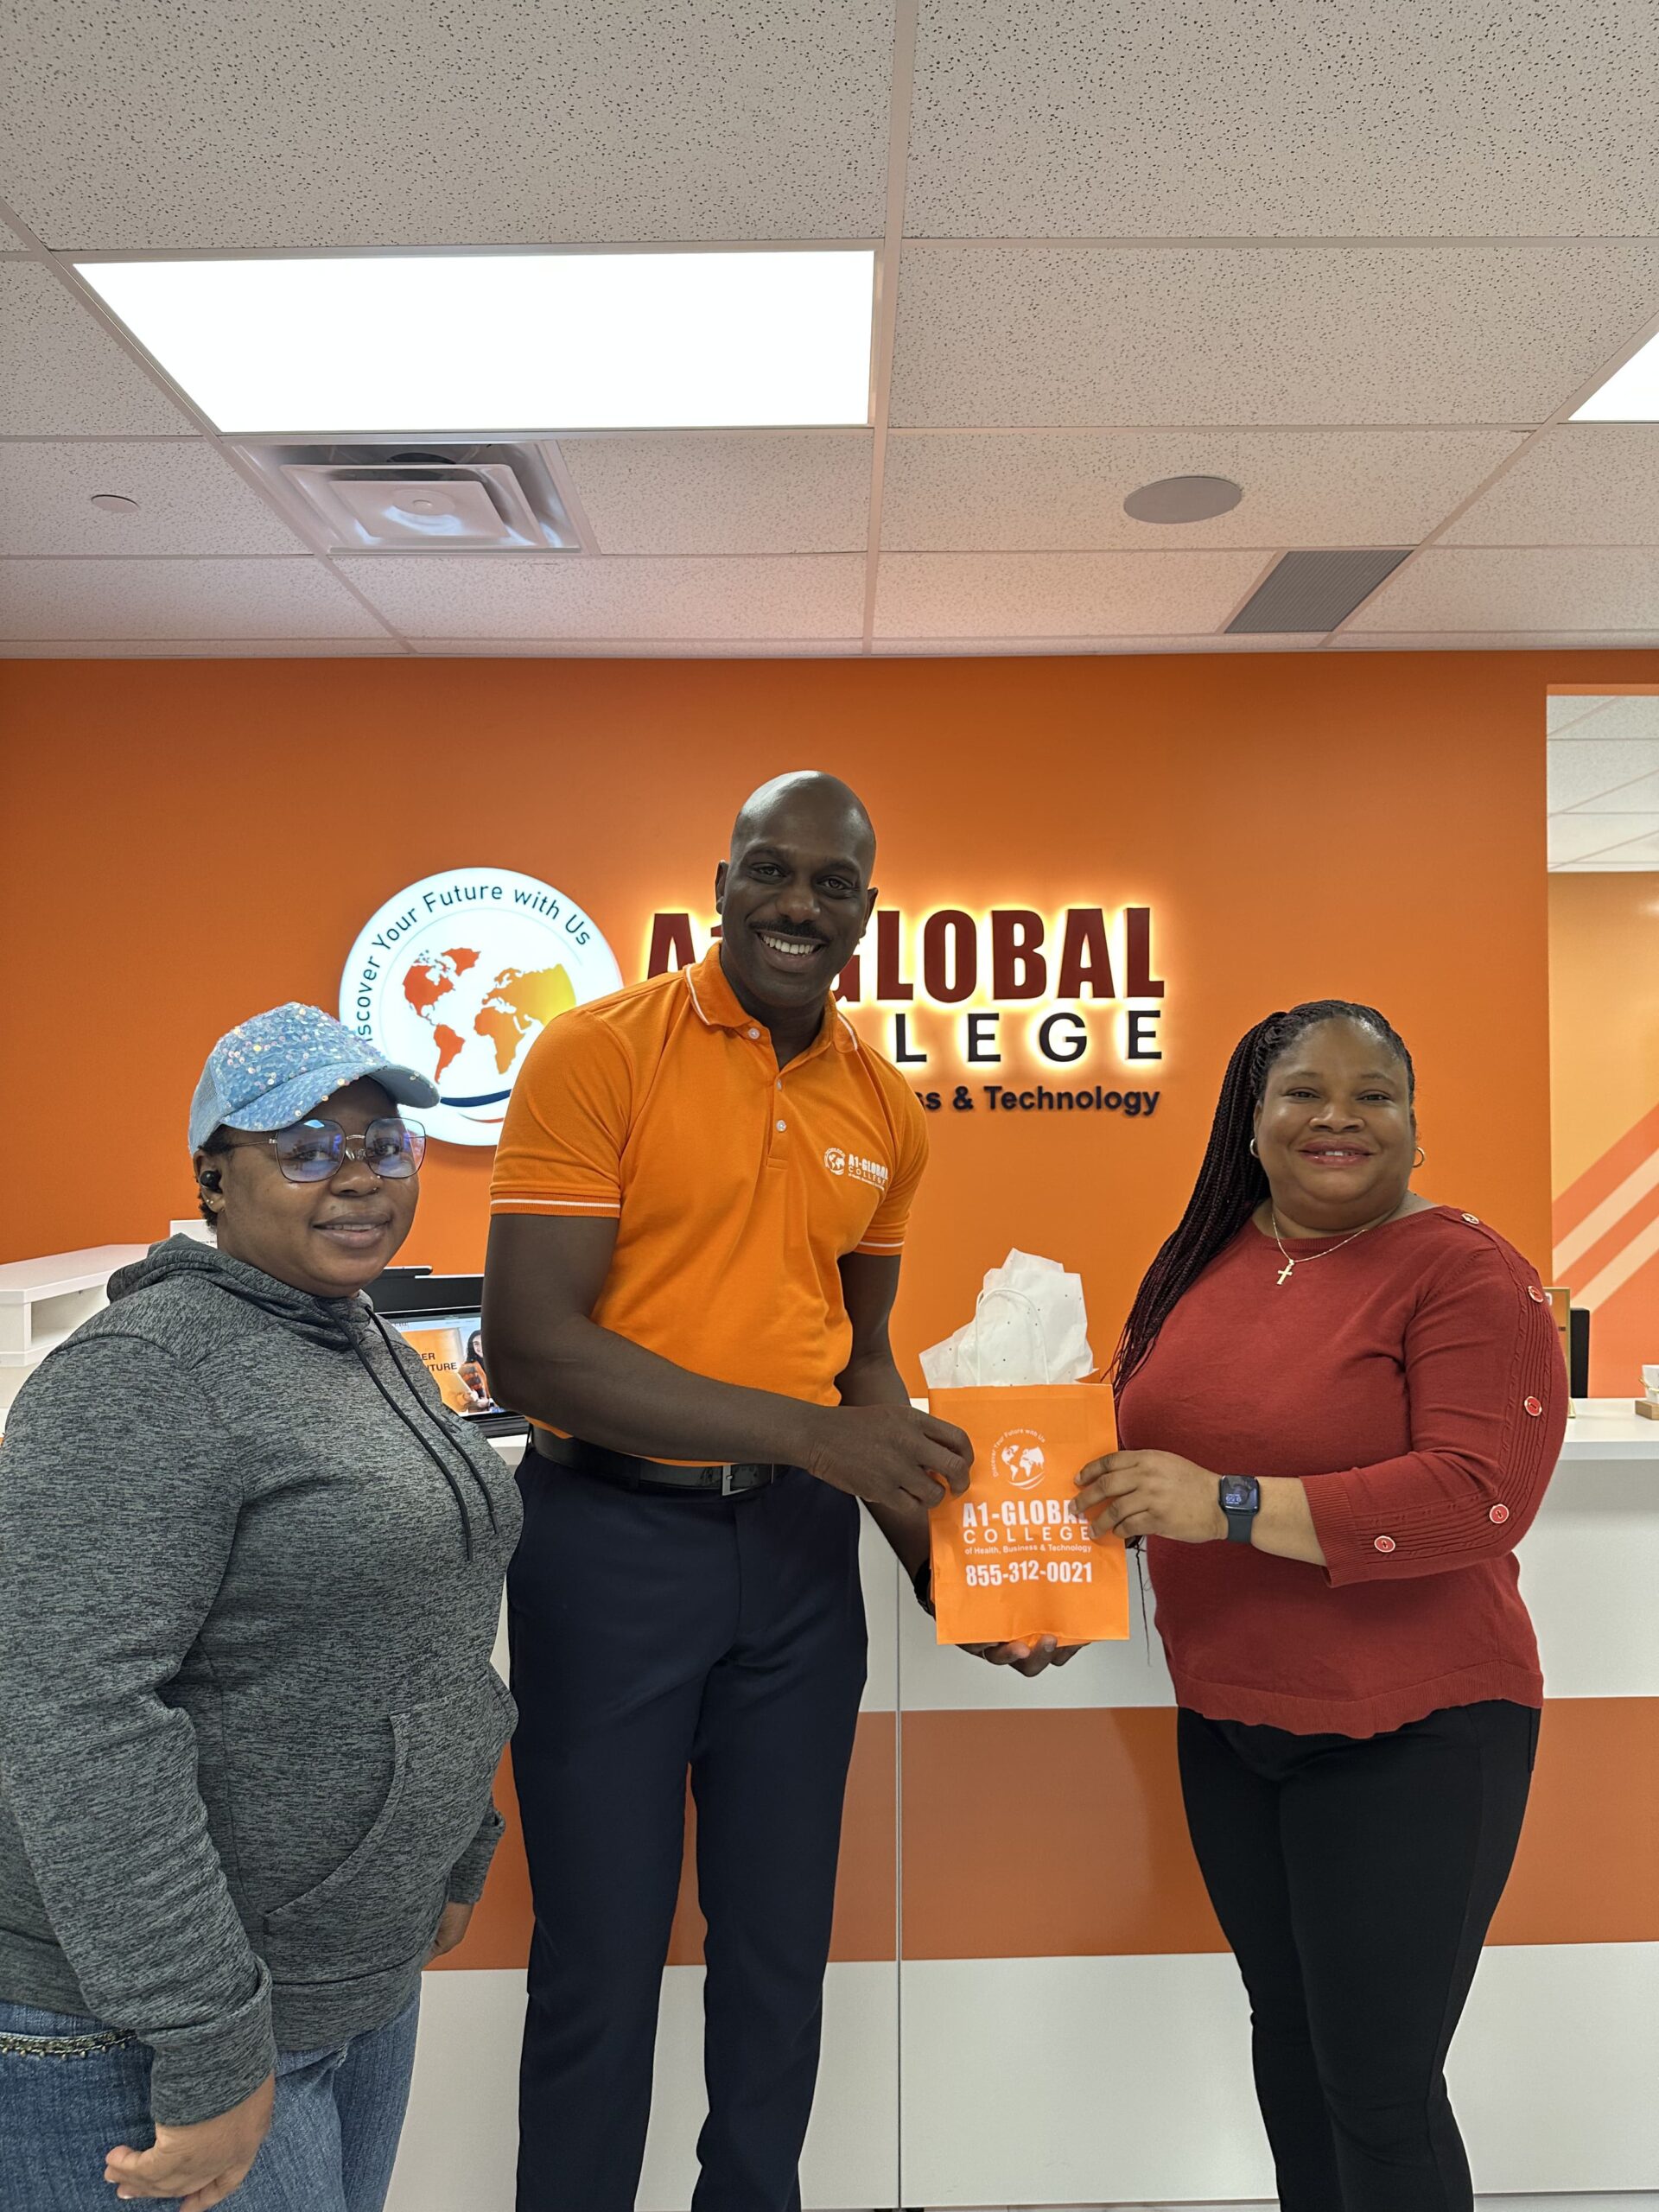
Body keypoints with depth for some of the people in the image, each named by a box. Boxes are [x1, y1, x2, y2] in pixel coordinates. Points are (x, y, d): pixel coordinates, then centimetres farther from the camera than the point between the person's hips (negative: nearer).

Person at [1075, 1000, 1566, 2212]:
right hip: (1225, 1724, 6)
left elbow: (1482, 1495, -25)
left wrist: (1230, 1504, -28)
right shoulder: (1203, 1259, 4)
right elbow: (1146, 1427, 18)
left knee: (1380, 2090, 5)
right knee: (1285, 2032, 22)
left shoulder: (1468, 1272, -15)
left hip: (1408, 1742, -6)